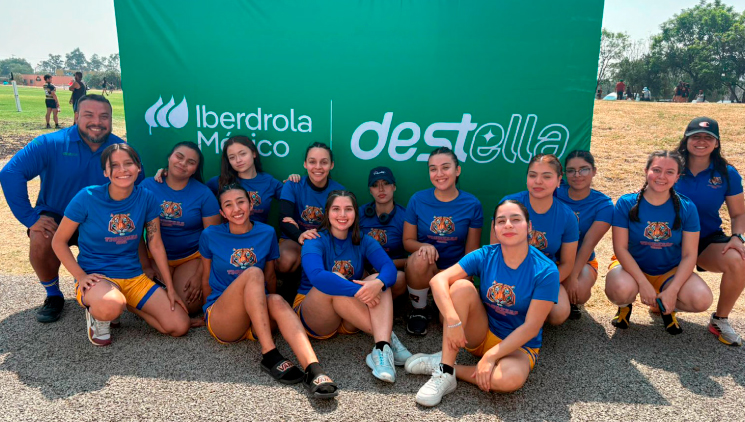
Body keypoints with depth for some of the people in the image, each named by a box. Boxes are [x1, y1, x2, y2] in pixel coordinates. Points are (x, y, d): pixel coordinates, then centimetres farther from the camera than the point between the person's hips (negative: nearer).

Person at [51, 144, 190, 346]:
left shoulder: (146, 198, -4)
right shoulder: (87, 198, -12)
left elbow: (156, 245, 2)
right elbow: (58, 241, -2)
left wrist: (170, 288, 3)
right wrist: (81, 276, -14)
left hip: (134, 276, 4)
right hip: (95, 276, -3)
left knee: (180, 327, -8)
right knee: (110, 307, -41)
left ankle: (126, 303, 15)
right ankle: (96, 313, 0)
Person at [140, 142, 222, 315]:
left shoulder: (203, 194, -7)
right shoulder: (148, 186, -3)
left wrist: (200, 275, -14)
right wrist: (146, 267, -5)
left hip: (192, 257, -2)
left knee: (188, 305, -21)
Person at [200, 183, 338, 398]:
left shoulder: (267, 233, 6)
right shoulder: (210, 235, 2)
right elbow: (206, 278, 13)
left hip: (258, 321, 2)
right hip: (221, 322, -1)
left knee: (277, 301, -34)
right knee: (253, 273, -29)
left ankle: (313, 369, -54)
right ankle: (269, 355, -35)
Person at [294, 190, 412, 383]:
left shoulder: (364, 241, 2)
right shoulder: (315, 241, -10)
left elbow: (389, 268, -17)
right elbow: (316, 276, -32)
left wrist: (378, 283, -40)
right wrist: (358, 291, -39)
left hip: (350, 321, 4)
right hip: (314, 315, -3)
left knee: (378, 279, -21)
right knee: (335, 281, -32)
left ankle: (381, 348, -41)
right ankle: (388, 338, -30)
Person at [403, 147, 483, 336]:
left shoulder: (472, 205, -5)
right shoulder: (418, 200, -6)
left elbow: (472, 251, 1)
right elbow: (407, 241, 1)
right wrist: (424, 246, -22)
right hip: (423, 270, 0)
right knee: (420, 258, -35)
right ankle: (418, 310, -8)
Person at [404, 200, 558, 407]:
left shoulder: (546, 271, -18)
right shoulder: (485, 256, -10)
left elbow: (531, 326, -19)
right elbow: (439, 280, -21)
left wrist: (491, 356, -25)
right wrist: (453, 321, -35)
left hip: (518, 346, -2)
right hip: (482, 334, 3)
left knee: (511, 379, -38)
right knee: (462, 286, -25)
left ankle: (446, 367, -12)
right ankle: (445, 373, -22)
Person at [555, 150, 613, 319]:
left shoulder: (603, 204, -6)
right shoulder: (555, 193, -5)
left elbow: (589, 242, -16)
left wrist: (572, 277, -26)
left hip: (582, 262, 0)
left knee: (578, 292, -33)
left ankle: (572, 302, 7)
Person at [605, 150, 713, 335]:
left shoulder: (686, 208, -5)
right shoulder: (626, 203, -11)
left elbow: (689, 255, -7)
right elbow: (620, 247, -13)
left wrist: (672, 290, -19)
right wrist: (643, 283, -22)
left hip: (670, 271, 3)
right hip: (632, 267, -2)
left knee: (701, 300, -26)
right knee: (621, 290, -36)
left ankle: (665, 308, 11)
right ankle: (625, 304, 4)